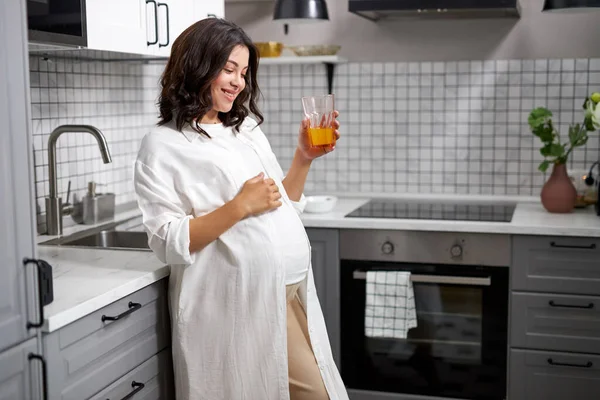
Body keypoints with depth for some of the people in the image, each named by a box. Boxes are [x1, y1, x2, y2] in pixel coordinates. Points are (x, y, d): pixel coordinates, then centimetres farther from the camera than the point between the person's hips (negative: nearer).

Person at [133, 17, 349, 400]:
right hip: (239, 306, -6)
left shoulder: (248, 128, 15)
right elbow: (170, 243, -12)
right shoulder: (163, 146, -4)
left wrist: (304, 158, 5)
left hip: (293, 294, 7)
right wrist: (240, 206, -19)